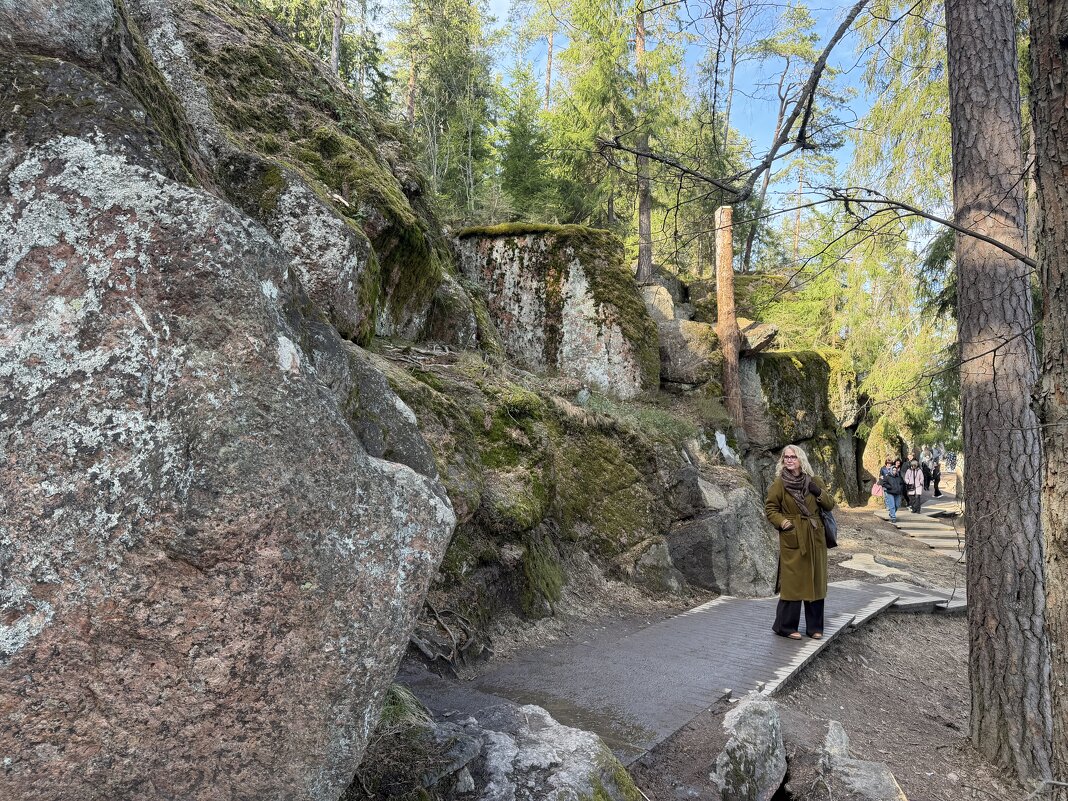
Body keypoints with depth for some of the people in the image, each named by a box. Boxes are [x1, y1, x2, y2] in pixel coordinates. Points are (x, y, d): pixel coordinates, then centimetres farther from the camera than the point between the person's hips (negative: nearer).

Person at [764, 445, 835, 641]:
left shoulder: (815, 482, 6)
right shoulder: (779, 484, -4)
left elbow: (830, 505, 9)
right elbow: (770, 508, 0)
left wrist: (819, 493, -9)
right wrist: (782, 522, -16)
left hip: (815, 539, 4)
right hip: (792, 539, -4)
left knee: (816, 581, 9)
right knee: (792, 582, -3)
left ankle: (814, 626, 21)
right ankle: (785, 626, 8)